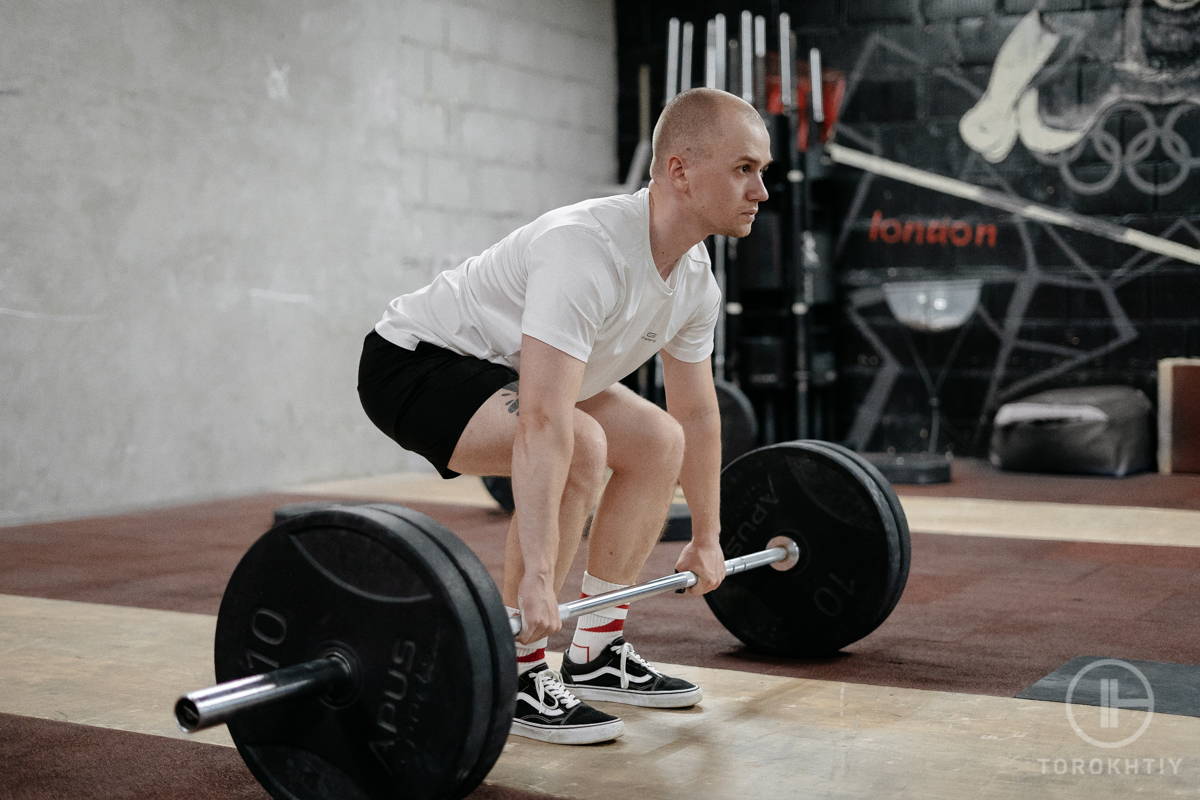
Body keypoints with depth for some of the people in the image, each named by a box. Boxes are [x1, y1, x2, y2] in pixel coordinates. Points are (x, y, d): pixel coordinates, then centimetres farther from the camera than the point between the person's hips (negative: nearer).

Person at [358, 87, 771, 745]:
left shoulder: (695, 279, -4)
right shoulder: (587, 251, -33)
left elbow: (697, 415, 9)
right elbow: (544, 424, -42)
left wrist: (706, 539, 13)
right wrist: (537, 579, -44)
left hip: (499, 368, 10)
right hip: (414, 360, -10)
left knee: (658, 442, 7)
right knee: (579, 448, -31)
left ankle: (596, 656, 12)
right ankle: (513, 679, -16)